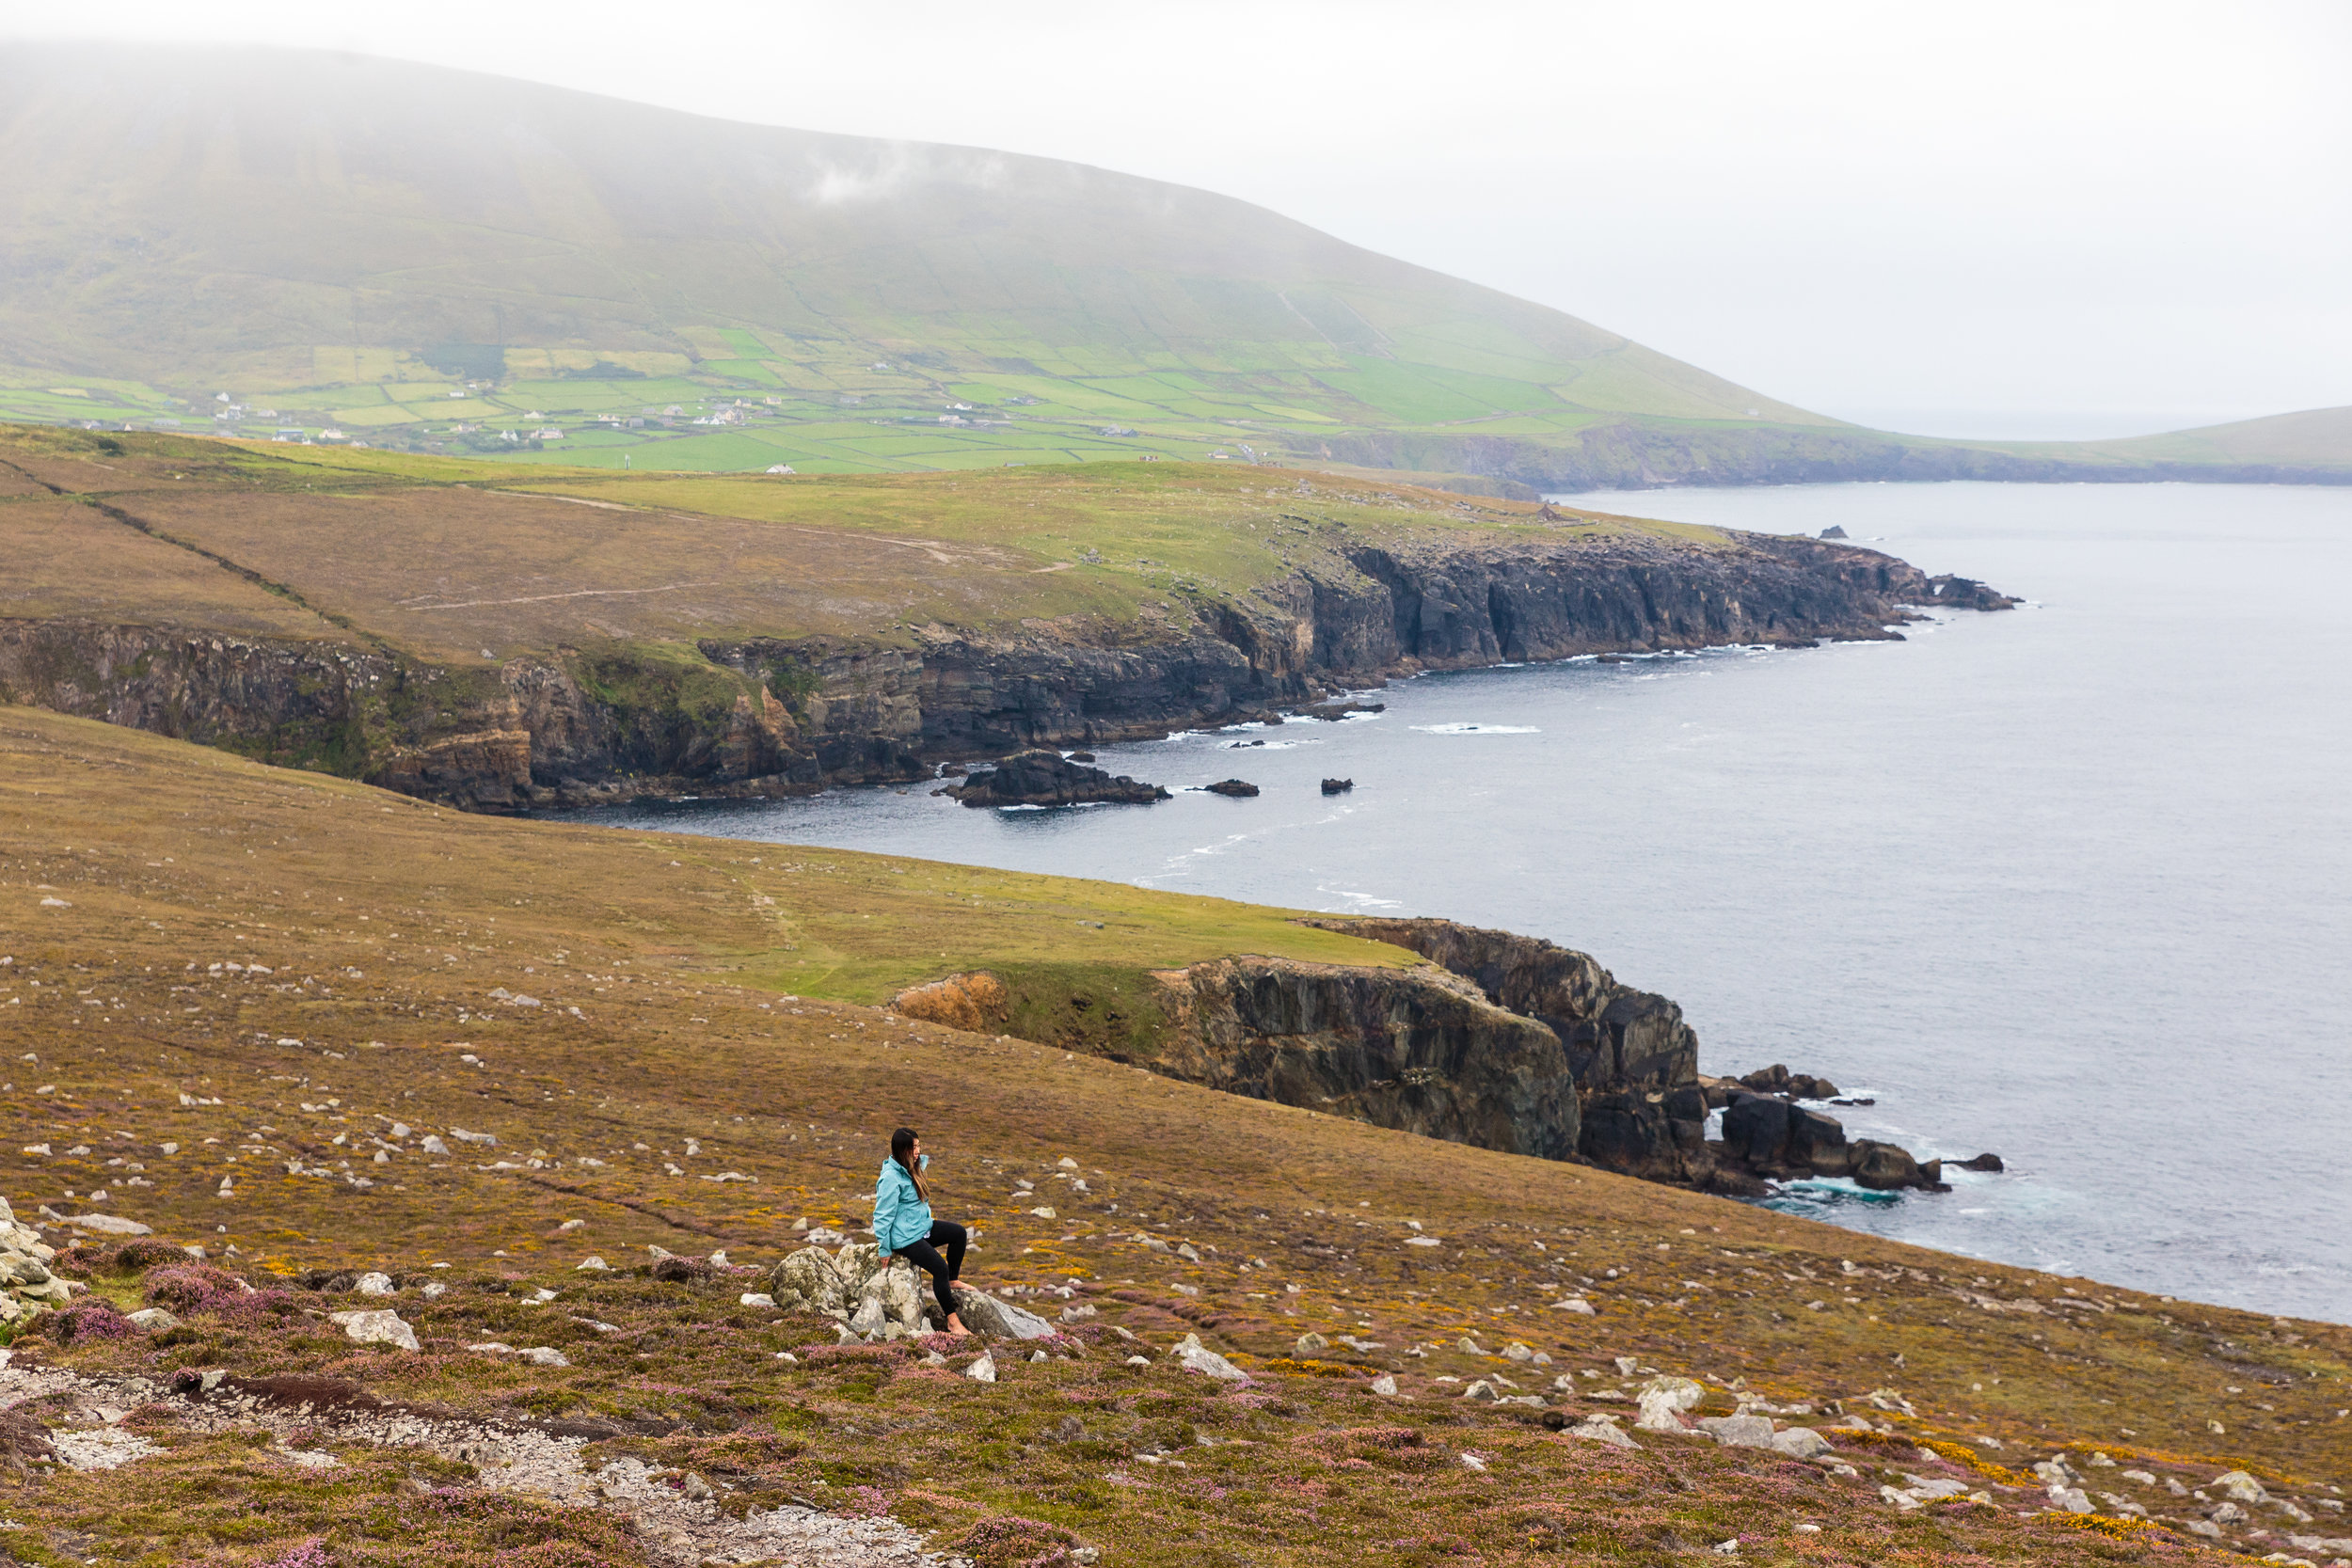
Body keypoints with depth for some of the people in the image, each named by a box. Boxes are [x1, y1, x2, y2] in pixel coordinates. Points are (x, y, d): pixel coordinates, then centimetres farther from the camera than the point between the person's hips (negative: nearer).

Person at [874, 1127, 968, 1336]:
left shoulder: (912, 1168, 6)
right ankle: (952, 1322, -16)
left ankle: (952, 1281, 16)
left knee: (958, 1232, 4)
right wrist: (885, 1250, -16)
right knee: (940, 1267, -22)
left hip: (922, 1227, 10)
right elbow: (883, 1215, -21)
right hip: (905, 1238, -10)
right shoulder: (891, 1177, -23)